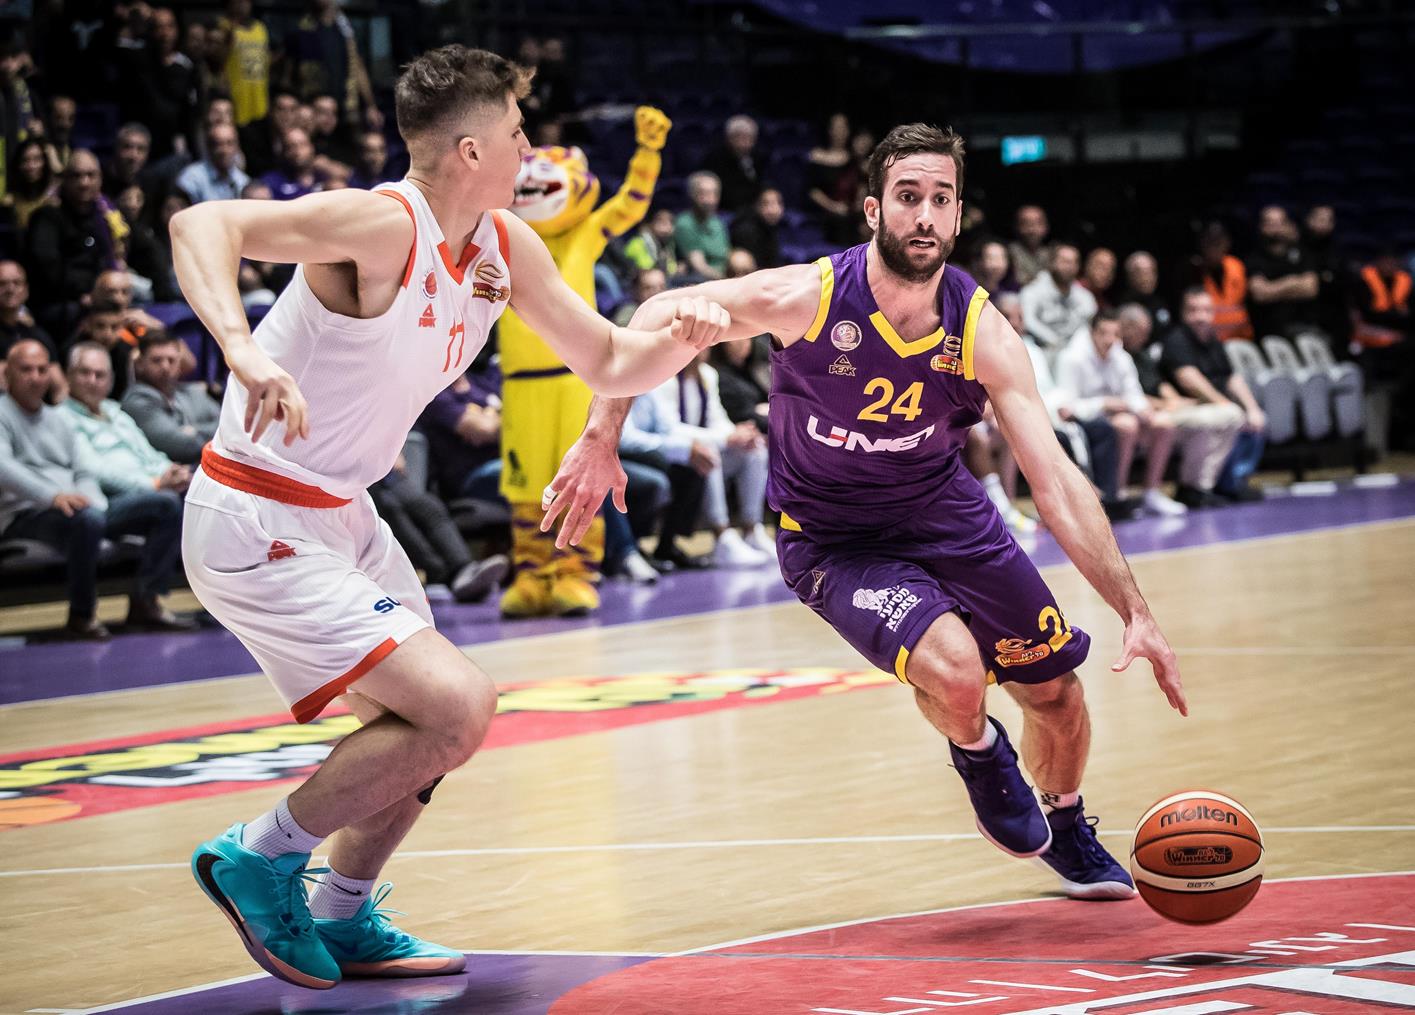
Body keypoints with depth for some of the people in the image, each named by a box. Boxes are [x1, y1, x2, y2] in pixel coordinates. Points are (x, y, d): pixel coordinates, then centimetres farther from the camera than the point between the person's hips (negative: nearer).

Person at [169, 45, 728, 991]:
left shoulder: (507, 247, 3)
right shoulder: (382, 224, -23)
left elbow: (608, 362, 12)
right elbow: (201, 223, -36)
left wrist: (683, 336, -10)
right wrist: (245, 353, -52)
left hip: (343, 514, 10)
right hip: (260, 526, -10)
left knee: (435, 718, 19)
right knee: (455, 708, -16)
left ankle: (343, 921, 31)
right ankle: (261, 857, -2)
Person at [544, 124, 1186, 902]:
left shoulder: (981, 331, -20)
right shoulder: (805, 297, -26)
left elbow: (1058, 486, -21)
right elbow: (658, 319, -11)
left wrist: (1135, 614, -26)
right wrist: (599, 442, -14)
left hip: (943, 511, 3)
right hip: (832, 538, -3)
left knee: (1055, 687, 8)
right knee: (954, 672, -28)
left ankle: (1067, 831, 42)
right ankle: (977, 754, 11)